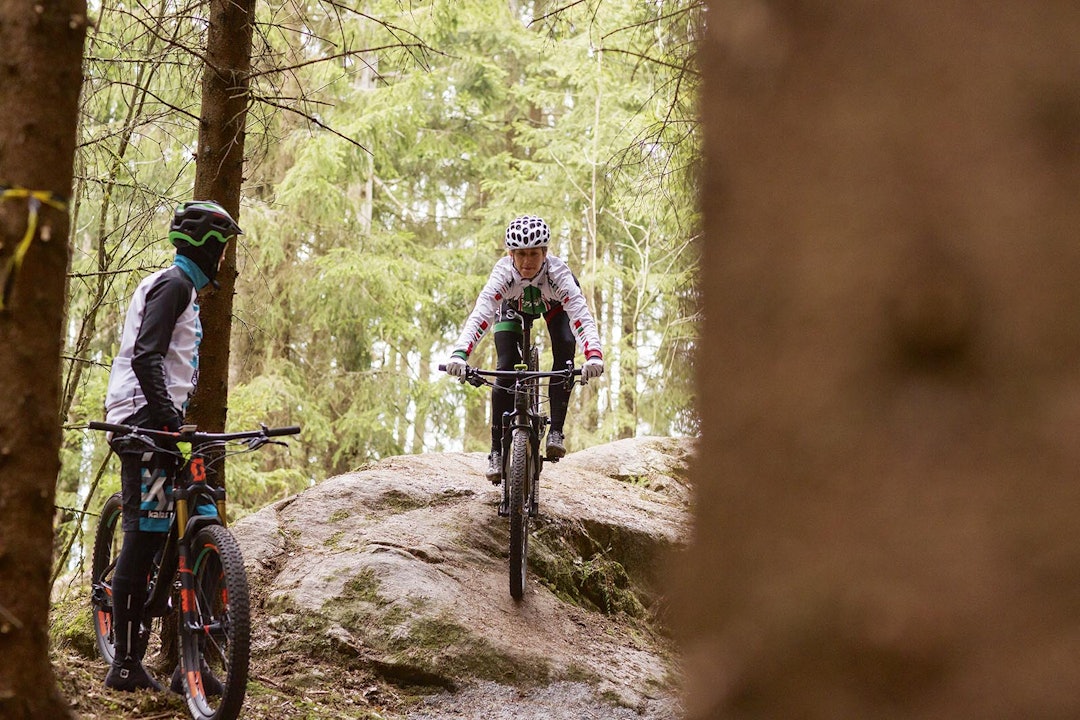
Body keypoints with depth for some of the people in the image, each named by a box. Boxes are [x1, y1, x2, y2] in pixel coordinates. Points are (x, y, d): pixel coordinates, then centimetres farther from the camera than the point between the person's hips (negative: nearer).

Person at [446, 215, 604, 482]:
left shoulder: (557, 272, -41)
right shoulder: (503, 273, -40)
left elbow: (581, 316, -50)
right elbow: (480, 315, -50)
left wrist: (594, 356, -69)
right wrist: (459, 355, -66)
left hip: (554, 304, 0)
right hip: (512, 307, 0)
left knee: (565, 351, -26)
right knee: (506, 368, -16)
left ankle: (556, 431, -14)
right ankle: (497, 452, -7)